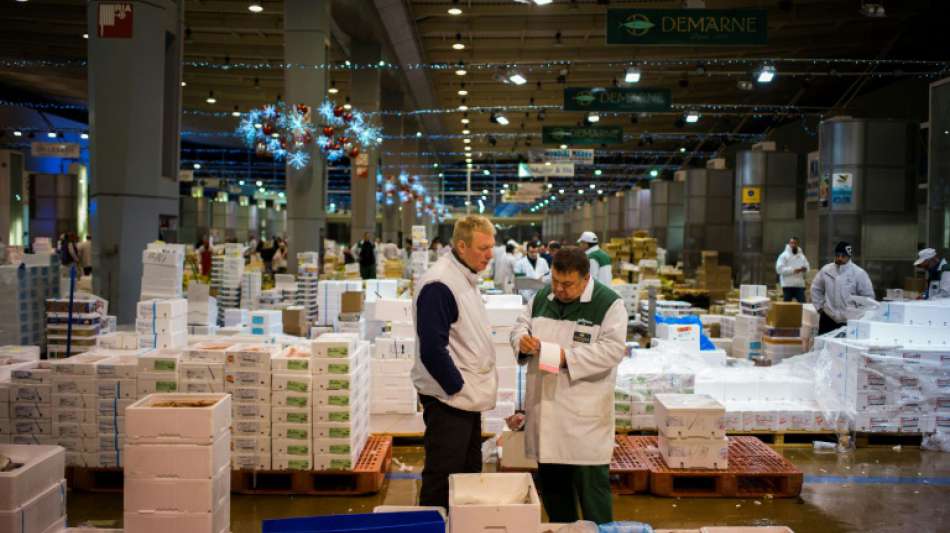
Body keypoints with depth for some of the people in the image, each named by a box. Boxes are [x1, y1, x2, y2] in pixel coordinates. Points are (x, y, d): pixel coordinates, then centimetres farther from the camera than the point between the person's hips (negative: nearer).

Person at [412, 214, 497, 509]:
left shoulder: (466, 278, 11)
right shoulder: (439, 284, -20)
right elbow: (432, 349, -25)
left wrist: (479, 384, 14)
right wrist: (457, 387, -16)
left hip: (468, 398, 10)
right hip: (448, 399, -10)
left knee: (470, 475, 18)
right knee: (442, 483, 0)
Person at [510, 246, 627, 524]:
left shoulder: (608, 303, -9)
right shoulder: (542, 297, 9)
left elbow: (612, 349, -17)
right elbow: (520, 325, 15)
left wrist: (568, 357, -24)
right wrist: (522, 339, -8)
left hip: (584, 412, -6)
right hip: (544, 405, 6)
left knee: (590, 480, 1)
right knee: (550, 479, 16)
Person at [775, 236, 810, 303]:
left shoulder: (801, 255, 15)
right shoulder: (784, 255, -4)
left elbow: (807, 266, 16)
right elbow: (779, 269, -13)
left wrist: (805, 269, -10)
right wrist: (793, 270, -20)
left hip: (800, 285, 5)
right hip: (788, 285, -5)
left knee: (802, 303, 2)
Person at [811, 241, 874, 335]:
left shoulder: (859, 273, -7)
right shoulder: (826, 270, 3)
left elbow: (868, 296, -1)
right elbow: (816, 289, 16)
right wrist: (819, 306, 9)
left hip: (850, 321, -3)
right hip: (828, 318, 3)